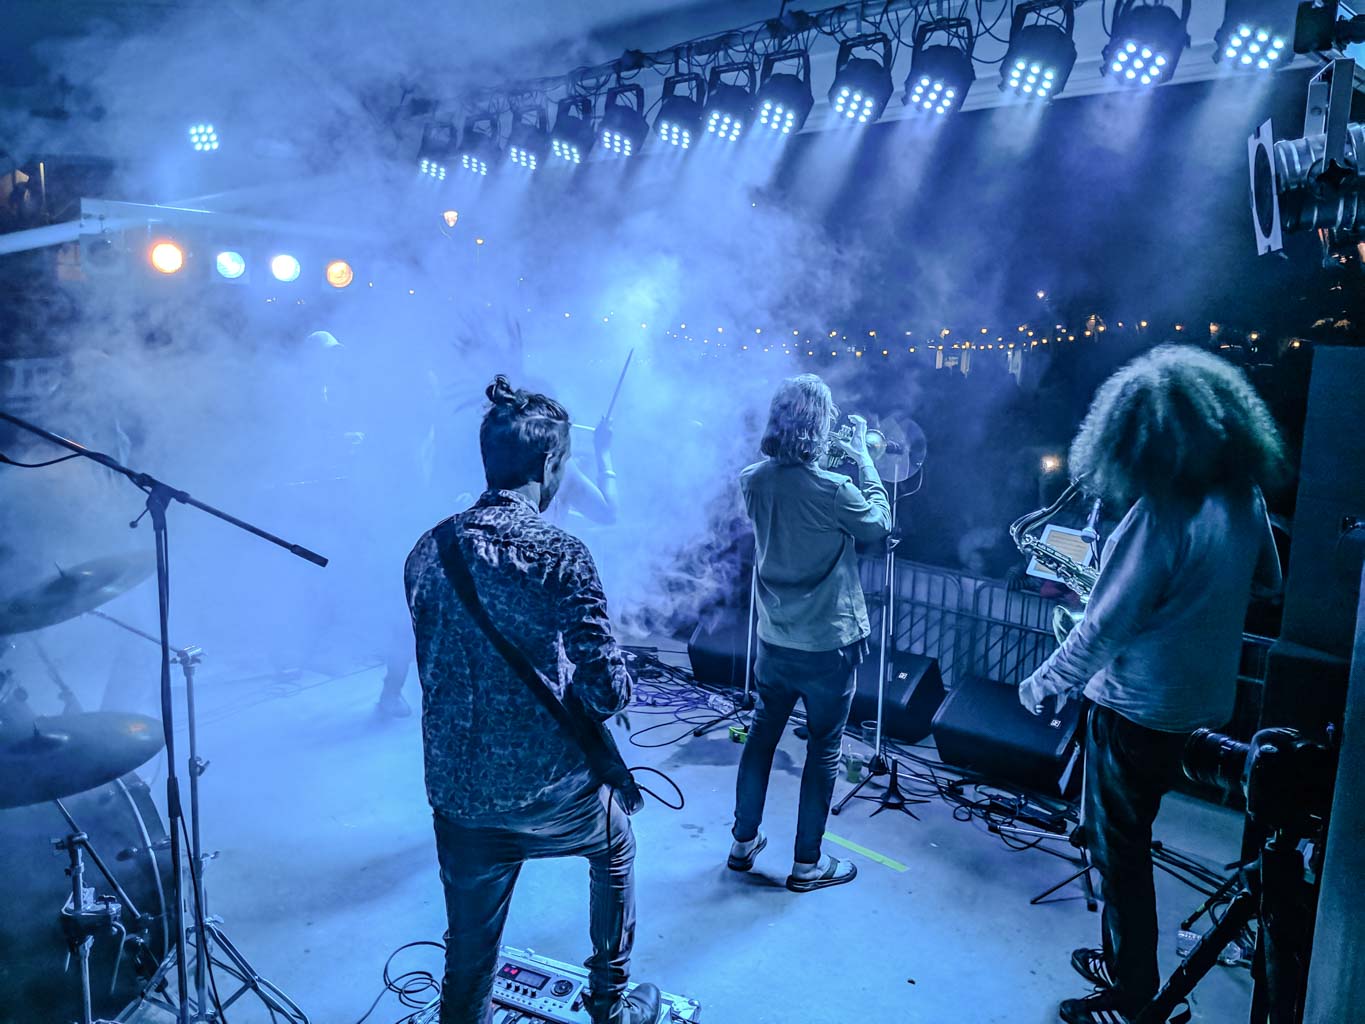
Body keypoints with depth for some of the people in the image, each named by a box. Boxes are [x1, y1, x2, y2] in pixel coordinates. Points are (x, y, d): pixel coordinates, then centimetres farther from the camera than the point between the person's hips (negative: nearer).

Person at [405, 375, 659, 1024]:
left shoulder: (427, 551, 0)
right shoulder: (558, 555, -18)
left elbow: (433, 669, 11)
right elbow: (608, 690, -20)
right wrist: (605, 690, 2)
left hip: (456, 792, 4)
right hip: (550, 786, -3)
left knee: (468, 954, 19)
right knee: (616, 848, 28)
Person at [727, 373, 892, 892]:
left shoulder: (753, 480, -6)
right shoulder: (834, 490, -23)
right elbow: (880, 523, -4)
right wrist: (863, 458, 0)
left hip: (774, 639, 5)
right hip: (829, 644, -5)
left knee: (762, 734, 19)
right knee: (823, 749, 10)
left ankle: (744, 841, 33)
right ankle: (807, 864, 23)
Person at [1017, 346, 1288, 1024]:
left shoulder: (1161, 513, -26)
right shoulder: (1244, 496, -1)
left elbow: (1103, 628, -23)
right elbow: (1268, 579, 17)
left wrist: (1041, 685, -10)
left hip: (1138, 706, -8)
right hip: (1199, 698, 8)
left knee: (1119, 847, 7)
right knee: (1128, 835, 23)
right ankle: (1124, 960, 38)